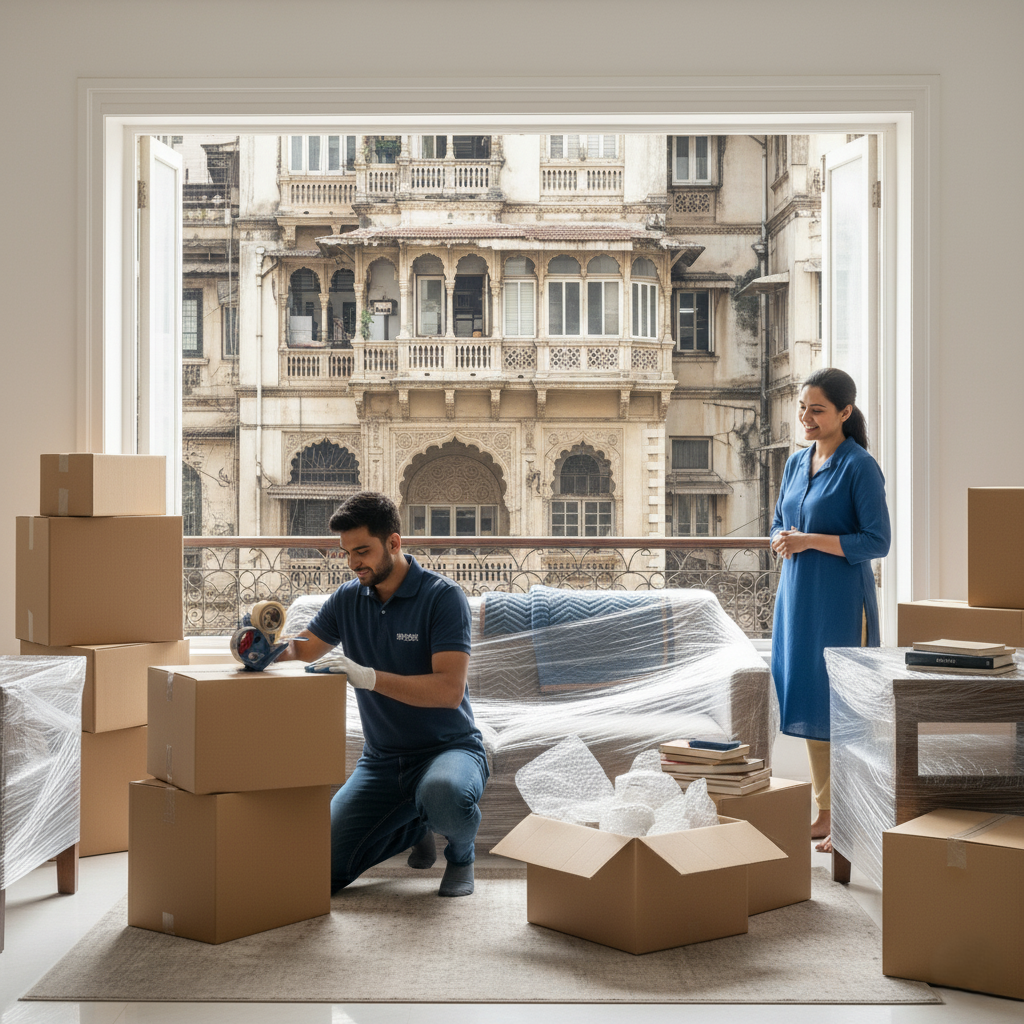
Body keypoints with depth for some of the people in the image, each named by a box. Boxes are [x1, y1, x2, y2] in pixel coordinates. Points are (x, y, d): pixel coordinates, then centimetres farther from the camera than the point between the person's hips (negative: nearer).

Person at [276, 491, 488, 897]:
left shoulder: (443, 596, -14)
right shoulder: (348, 599, 3)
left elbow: (449, 689, -24)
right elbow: (299, 651, 14)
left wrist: (369, 677, -34)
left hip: (449, 748, -5)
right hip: (381, 759, 5)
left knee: (442, 793, -42)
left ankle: (461, 854, -3)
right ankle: (413, 826, 22)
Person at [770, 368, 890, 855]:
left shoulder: (859, 467, -10)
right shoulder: (796, 463, 11)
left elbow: (877, 542, -14)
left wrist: (811, 541, -19)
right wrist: (782, 540, -4)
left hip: (841, 602, -7)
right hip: (797, 596, 7)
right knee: (807, 702, 10)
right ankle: (824, 812, 21)